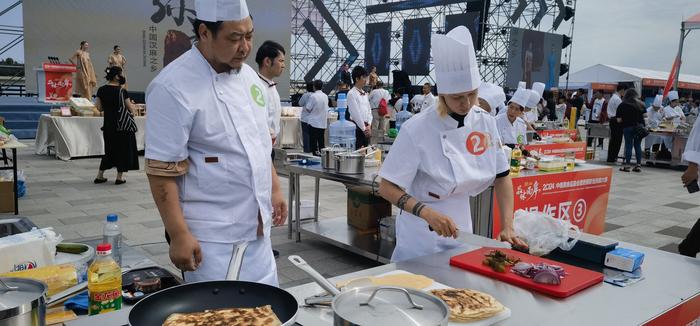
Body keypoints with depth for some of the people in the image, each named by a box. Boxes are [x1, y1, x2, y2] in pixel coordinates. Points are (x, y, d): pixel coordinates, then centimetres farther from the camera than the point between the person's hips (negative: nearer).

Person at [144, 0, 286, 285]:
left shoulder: (247, 74, 7)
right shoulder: (174, 87, -17)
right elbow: (162, 171, -17)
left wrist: (275, 189, 15)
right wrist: (179, 235, -17)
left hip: (257, 229, 7)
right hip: (210, 239, -7)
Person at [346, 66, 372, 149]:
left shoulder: (364, 94, 14)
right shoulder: (351, 94, -10)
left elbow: (369, 111, 14)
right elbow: (356, 113, -14)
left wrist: (368, 126, -1)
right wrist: (364, 128, -11)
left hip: (366, 128, 8)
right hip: (357, 127, -7)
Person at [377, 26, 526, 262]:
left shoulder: (486, 123, -6)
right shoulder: (417, 129, -21)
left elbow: (502, 177, 3)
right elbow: (387, 188, -17)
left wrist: (508, 227, -7)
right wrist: (427, 212, -31)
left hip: (461, 230, 5)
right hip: (421, 237, -5)